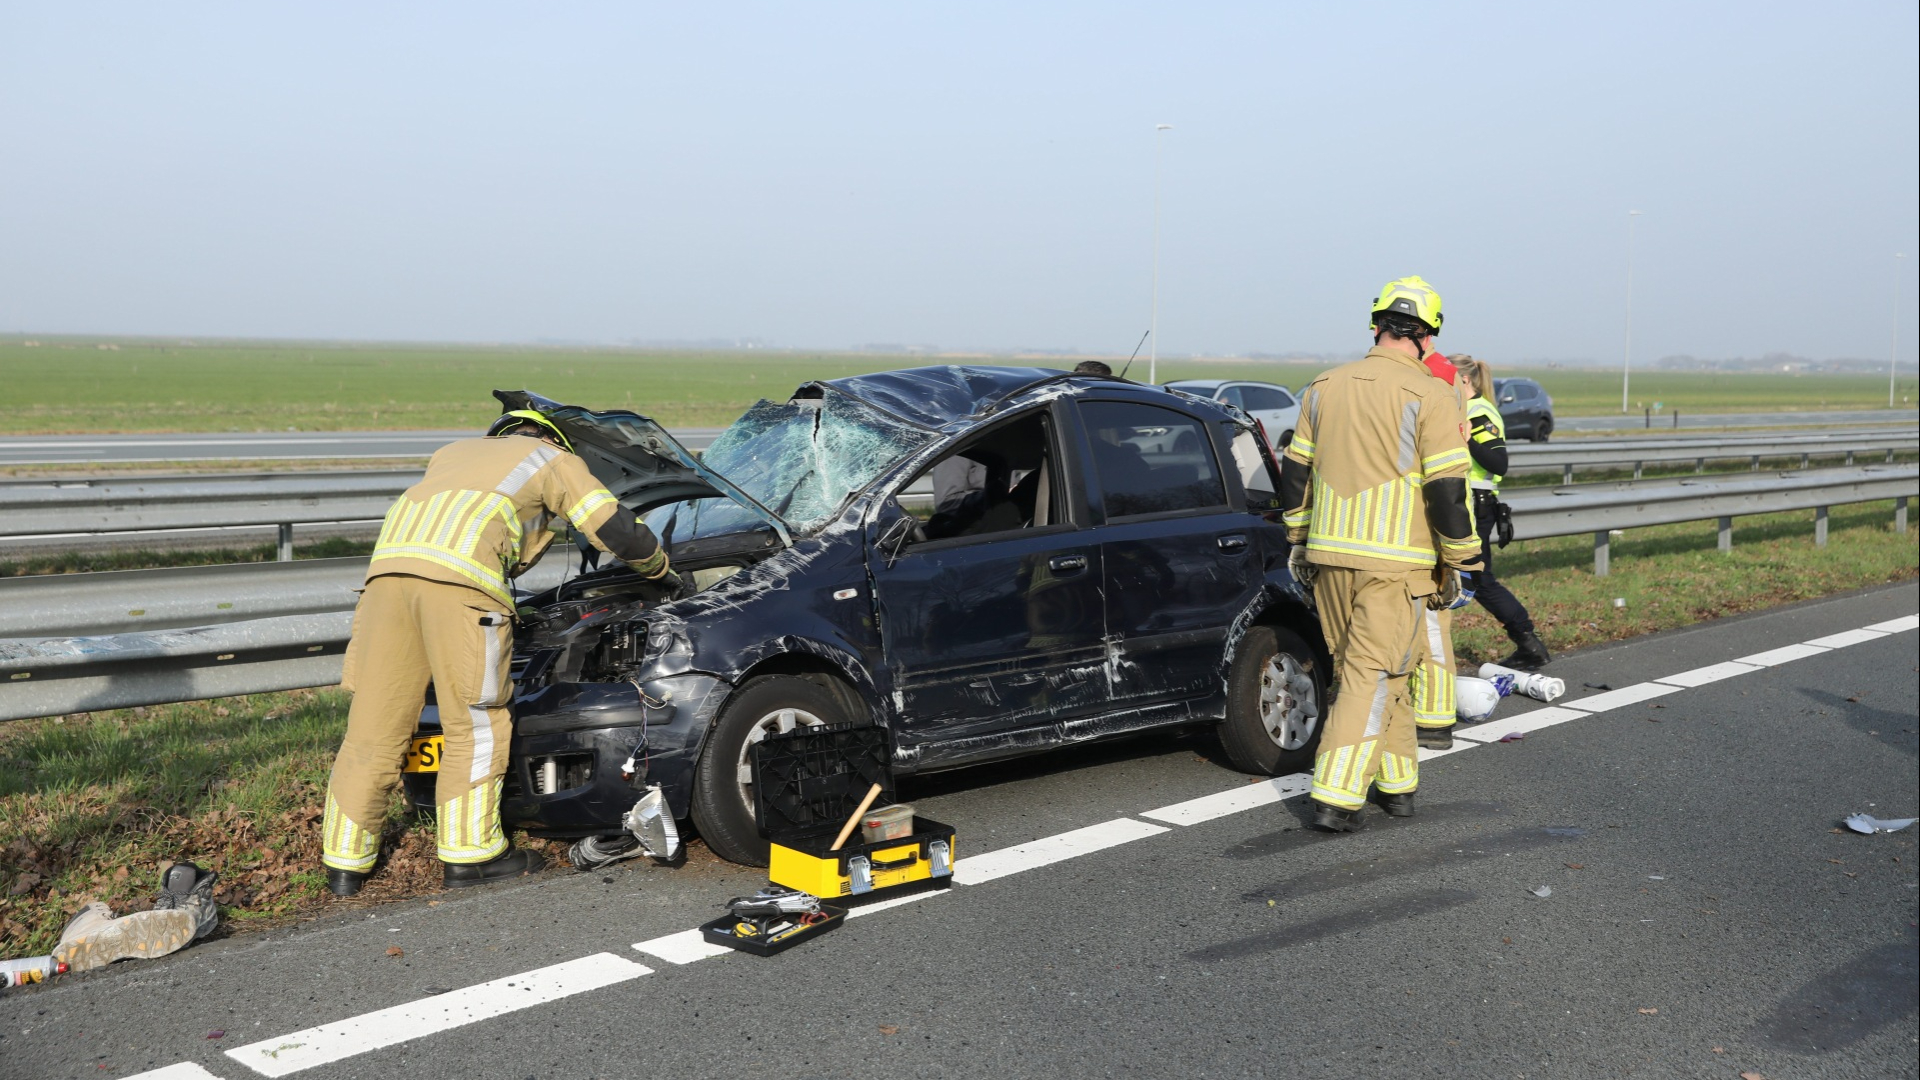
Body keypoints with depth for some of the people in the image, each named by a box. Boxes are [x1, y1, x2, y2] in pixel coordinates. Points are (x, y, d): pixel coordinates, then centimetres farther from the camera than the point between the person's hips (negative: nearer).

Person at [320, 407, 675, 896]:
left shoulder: (453, 452, 40)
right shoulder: (555, 460, 24)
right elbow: (619, 531, 21)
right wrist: (662, 569, 39)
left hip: (388, 567, 6)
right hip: (460, 582, -5)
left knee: (374, 726, 9)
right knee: (476, 725, 6)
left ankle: (345, 863, 14)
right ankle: (469, 854, 11)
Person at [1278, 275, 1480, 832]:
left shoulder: (1325, 386, 9)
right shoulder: (1429, 395, -8)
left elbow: (1294, 471, 13)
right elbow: (1447, 489, -11)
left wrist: (1299, 541, 23)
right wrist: (1463, 563, -2)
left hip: (1330, 555, 5)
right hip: (1394, 562, -5)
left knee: (1371, 667, 18)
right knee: (1371, 675, -1)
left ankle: (1396, 781, 27)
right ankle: (1336, 797, -6)